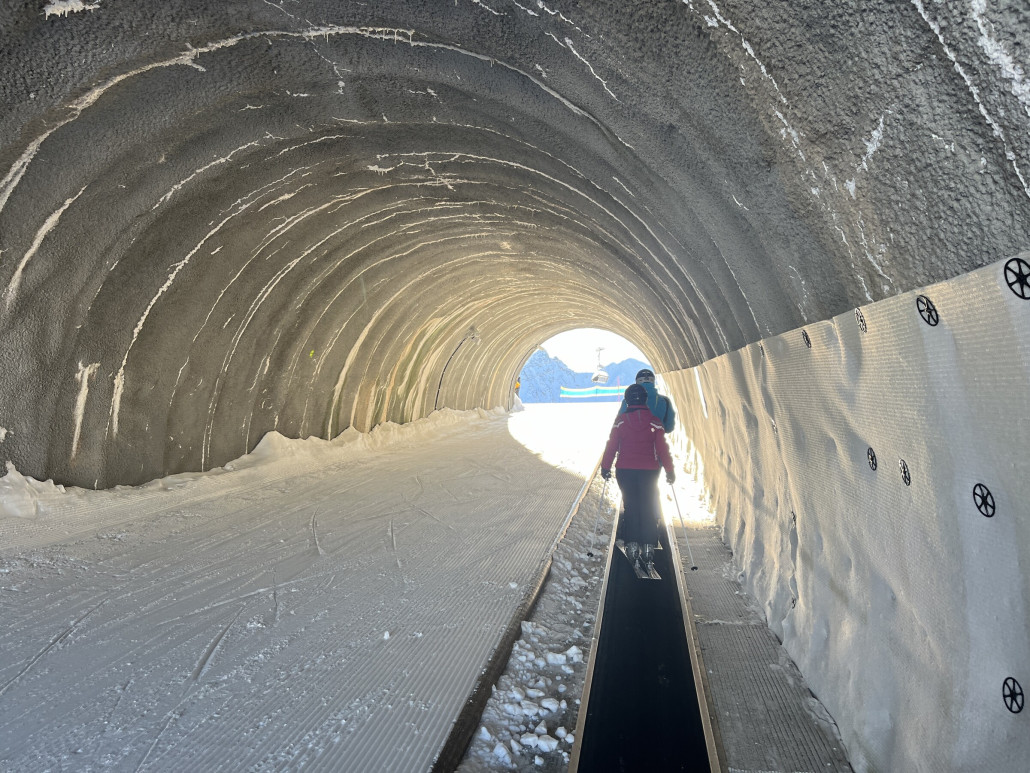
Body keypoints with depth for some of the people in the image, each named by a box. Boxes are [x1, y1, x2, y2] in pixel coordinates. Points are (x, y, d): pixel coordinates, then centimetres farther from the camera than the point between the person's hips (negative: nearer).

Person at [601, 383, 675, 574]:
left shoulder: (620, 420, -3)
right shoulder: (654, 421, -3)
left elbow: (611, 446, -2)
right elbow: (662, 448, -2)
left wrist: (605, 467, 8)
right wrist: (669, 471, 6)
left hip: (625, 471, 0)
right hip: (649, 471, 0)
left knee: (630, 507, 10)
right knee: (649, 509, 7)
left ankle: (632, 545, 8)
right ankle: (648, 548, 5)